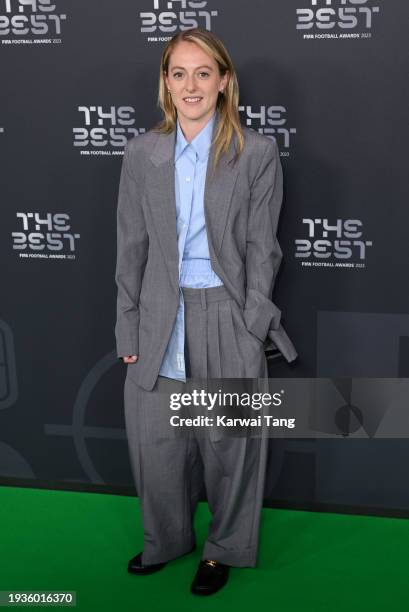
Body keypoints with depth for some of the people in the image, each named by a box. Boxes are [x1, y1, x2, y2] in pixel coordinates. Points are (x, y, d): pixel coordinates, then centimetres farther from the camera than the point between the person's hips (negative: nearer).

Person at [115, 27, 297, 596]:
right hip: (159, 320, 3)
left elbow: (262, 249, -4)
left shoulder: (257, 152, -4)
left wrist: (250, 331, -9)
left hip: (229, 319, -2)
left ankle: (224, 548, 32)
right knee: (154, 442, 9)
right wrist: (129, 331, 3)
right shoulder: (141, 152, 4)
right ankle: (166, 540, 35)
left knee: (228, 443, 8)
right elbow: (132, 248, 6)